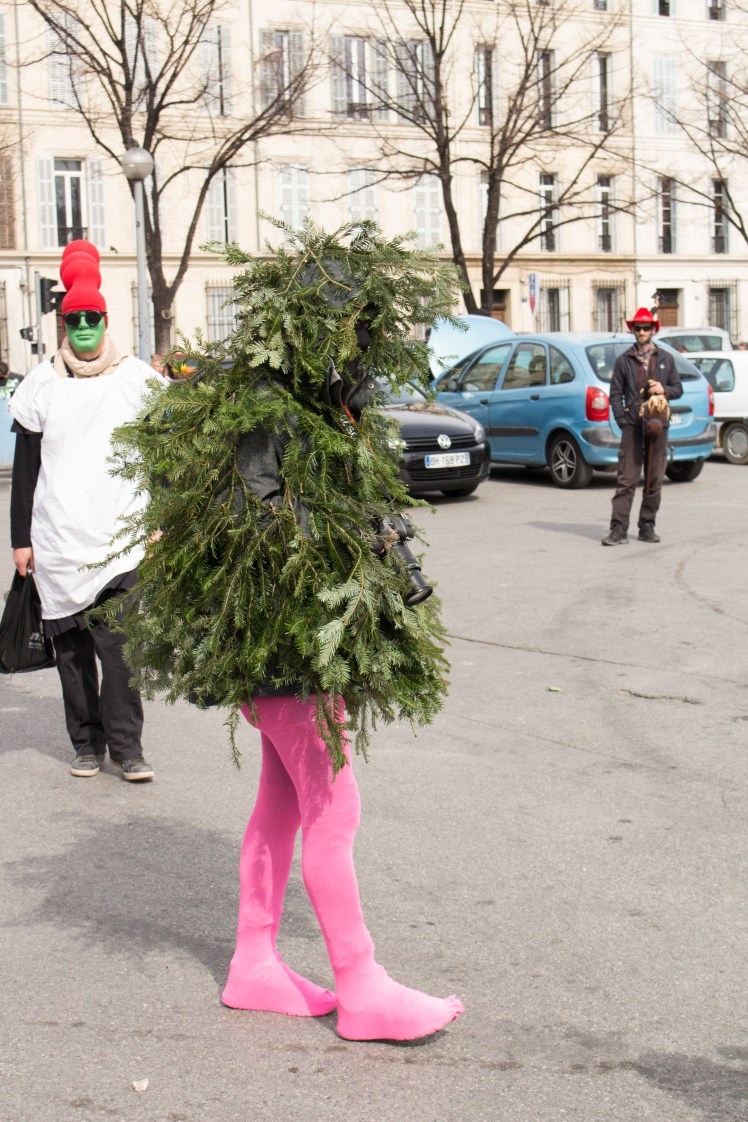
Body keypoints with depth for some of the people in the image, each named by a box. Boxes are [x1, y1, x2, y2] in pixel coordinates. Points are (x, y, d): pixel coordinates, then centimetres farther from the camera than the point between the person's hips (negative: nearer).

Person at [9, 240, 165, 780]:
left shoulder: (136, 377, 7)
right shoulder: (42, 382, 8)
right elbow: (25, 466, 10)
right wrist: (21, 537, 7)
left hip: (122, 538, -1)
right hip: (58, 540, 2)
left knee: (121, 643, -11)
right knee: (72, 647, 5)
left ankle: (126, 743, -3)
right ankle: (87, 743, 15)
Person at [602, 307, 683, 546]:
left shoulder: (666, 359, 13)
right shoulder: (624, 360, 8)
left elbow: (678, 389, 15)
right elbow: (615, 393, 6)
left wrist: (664, 390, -6)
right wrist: (622, 419, -5)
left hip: (659, 425, 2)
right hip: (633, 426, -2)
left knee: (655, 480, 5)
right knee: (626, 479, -9)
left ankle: (647, 527, 13)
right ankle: (619, 529, -11)